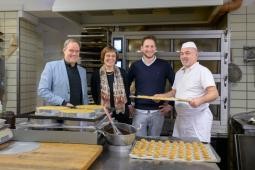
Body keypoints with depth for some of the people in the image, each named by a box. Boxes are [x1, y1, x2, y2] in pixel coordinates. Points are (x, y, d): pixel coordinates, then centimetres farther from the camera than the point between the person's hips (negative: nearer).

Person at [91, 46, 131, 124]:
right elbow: (94, 93, 4)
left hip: (122, 112, 2)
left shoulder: (122, 72, 5)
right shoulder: (96, 74, 0)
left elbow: (127, 90, 11)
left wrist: (127, 103, 3)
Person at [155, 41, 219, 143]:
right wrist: (161, 96, 7)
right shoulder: (179, 73, 14)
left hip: (198, 119, -7)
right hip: (180, 118, 7)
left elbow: (214, 93, -20)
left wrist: (200, 100, -37)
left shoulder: (202, 71, -11)